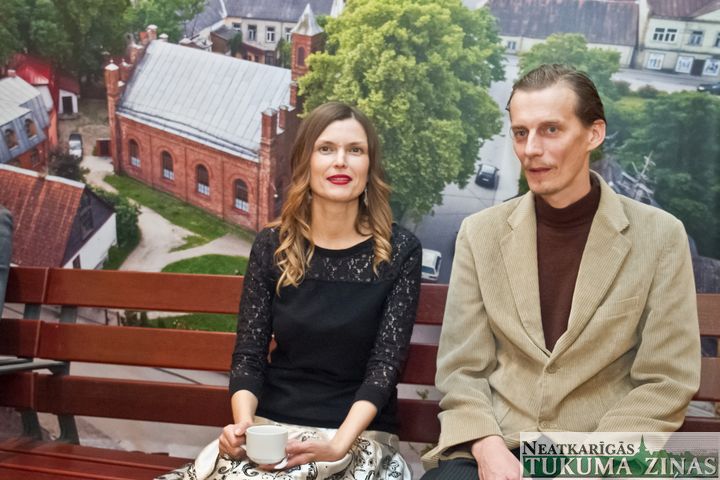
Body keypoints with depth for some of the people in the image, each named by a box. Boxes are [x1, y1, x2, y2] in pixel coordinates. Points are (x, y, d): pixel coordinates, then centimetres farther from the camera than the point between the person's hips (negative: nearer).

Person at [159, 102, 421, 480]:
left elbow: (385, 362, -8)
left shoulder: (399, 251, -3)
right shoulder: (271, 246, 3)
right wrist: (243, 423, -17)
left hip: (358, 436, -3)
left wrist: (338, 444, -22)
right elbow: (248, 354, 2)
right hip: (271, 427, 3)